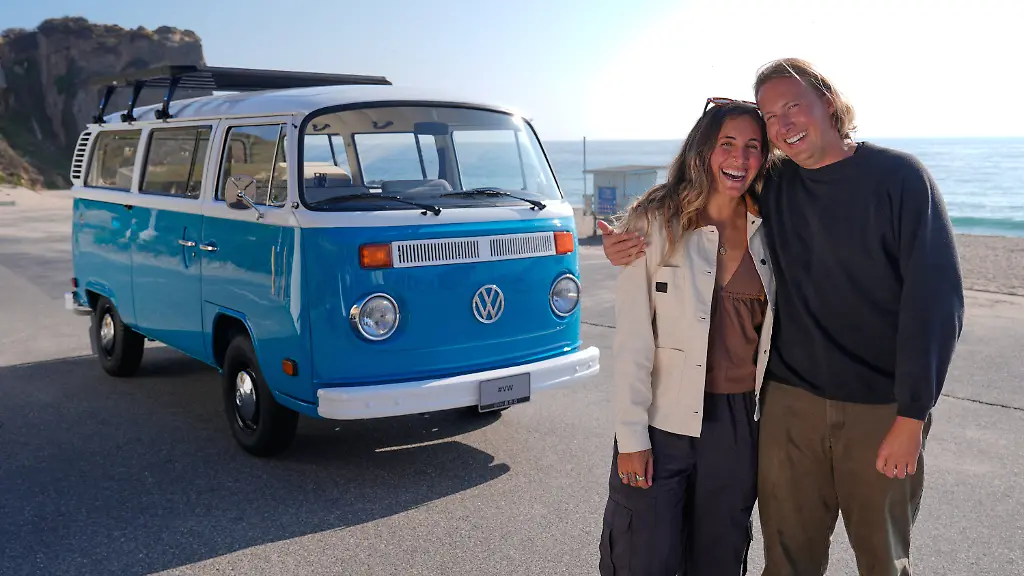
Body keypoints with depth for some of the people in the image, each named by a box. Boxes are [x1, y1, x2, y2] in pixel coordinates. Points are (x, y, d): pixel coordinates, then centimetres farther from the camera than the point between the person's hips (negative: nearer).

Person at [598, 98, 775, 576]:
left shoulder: (766, 231, 4)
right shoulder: (654, 222, -7)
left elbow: (770, 330, 10)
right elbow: (632, 338, -10)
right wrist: (631, 434, -13)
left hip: (739, 423, 4)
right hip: (663, 422, -4)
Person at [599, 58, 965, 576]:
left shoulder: (899, 177, -7)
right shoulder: (770, 187, 3)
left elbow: (935, 296, -11)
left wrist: (912, 415, -14)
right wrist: (626, 245, -8)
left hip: (882, 411, -2)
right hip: (790, 403, 3)